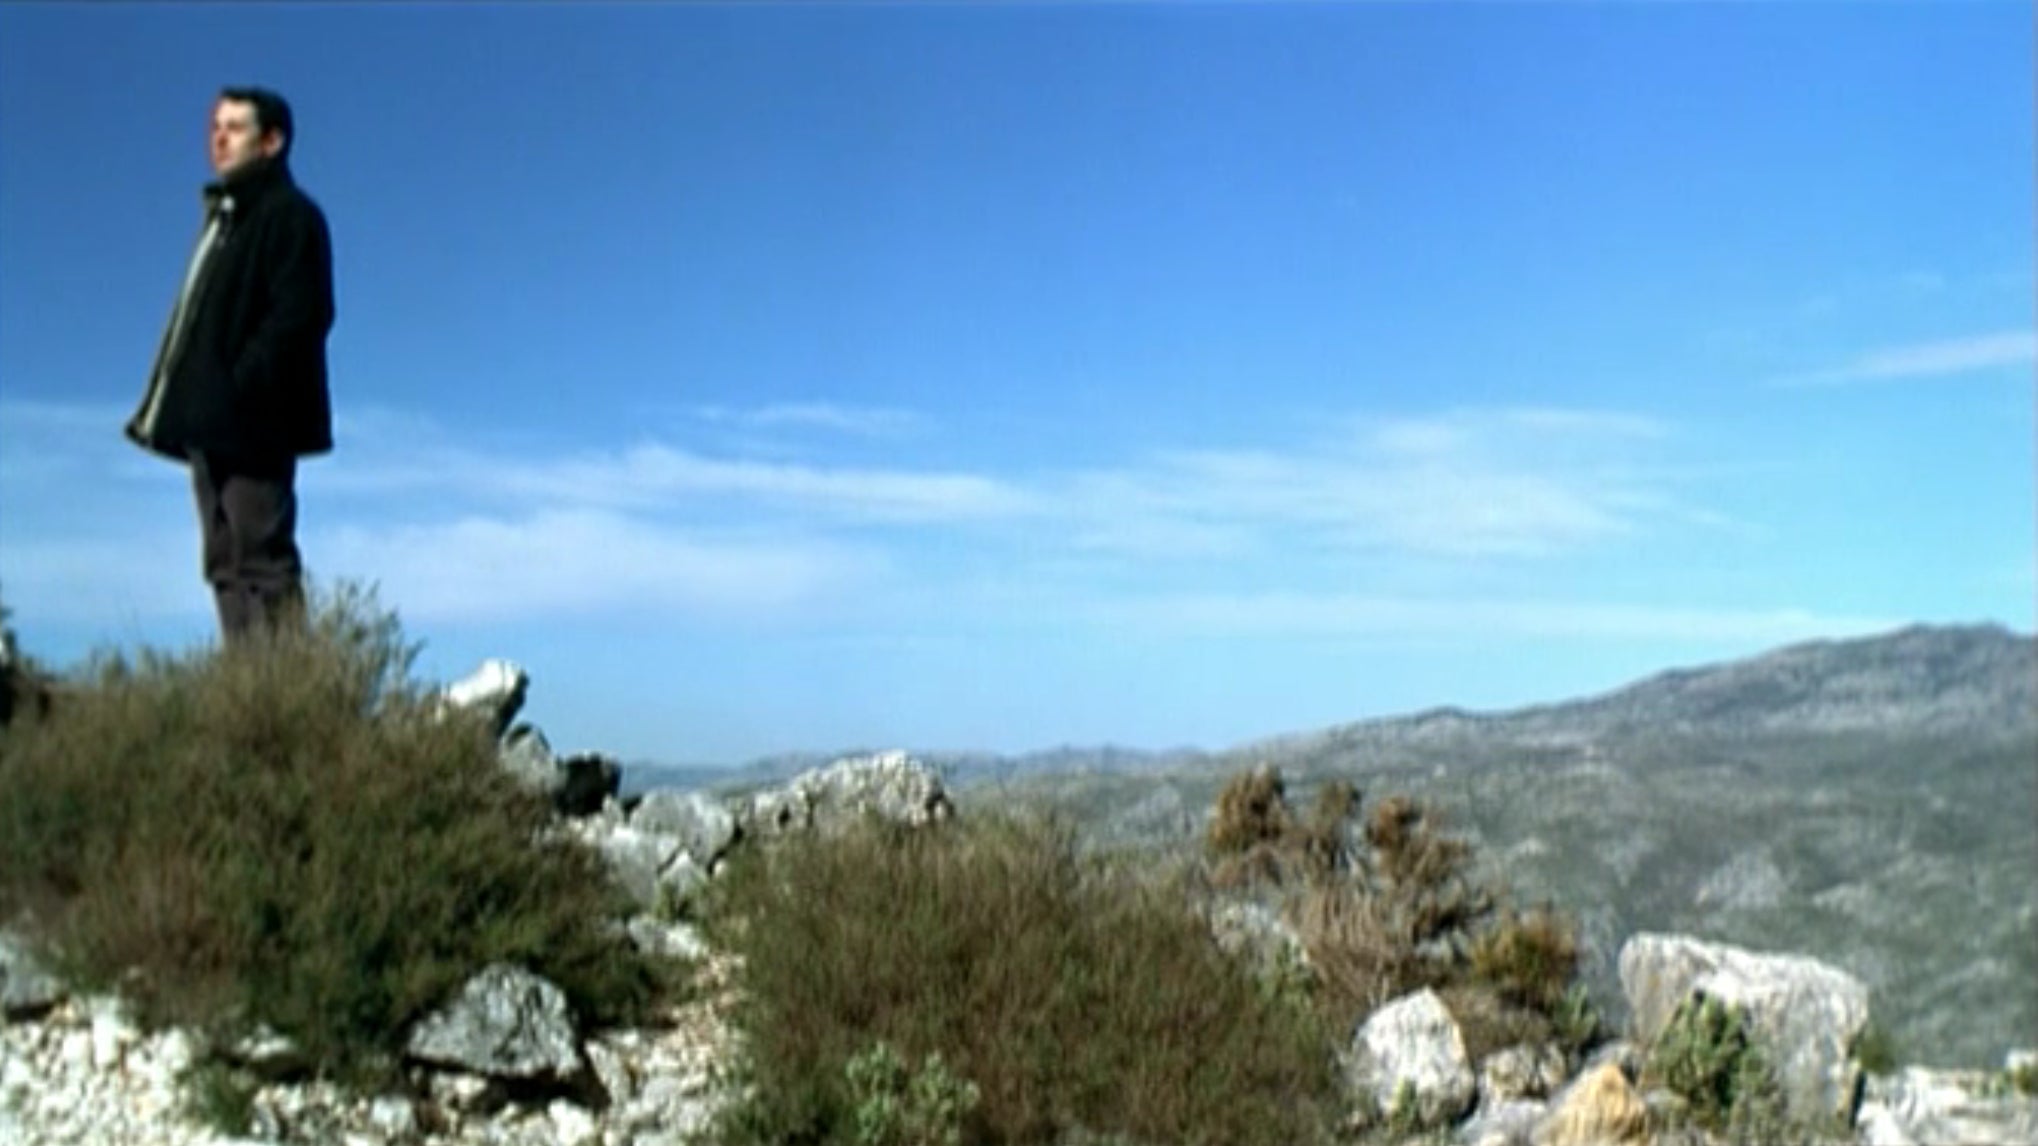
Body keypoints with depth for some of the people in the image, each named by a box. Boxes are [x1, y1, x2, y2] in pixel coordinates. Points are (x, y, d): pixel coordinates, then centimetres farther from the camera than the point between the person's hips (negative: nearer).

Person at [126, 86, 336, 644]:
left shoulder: (288, 214, -5)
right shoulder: (224, 216, 23)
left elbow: (298, 315, -15)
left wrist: (243, 387, -22)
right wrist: (180, 401, 12)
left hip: (252, 423, -9)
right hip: (210, 422, 9)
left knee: (262, 558, -11)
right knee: (227, 562, 8)